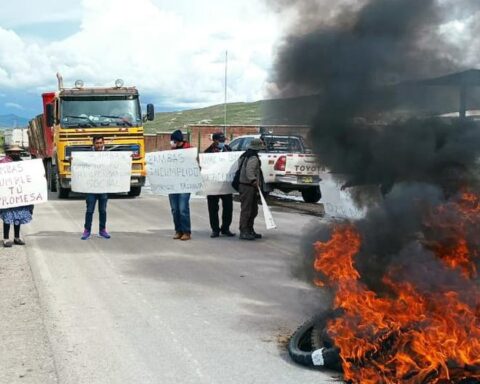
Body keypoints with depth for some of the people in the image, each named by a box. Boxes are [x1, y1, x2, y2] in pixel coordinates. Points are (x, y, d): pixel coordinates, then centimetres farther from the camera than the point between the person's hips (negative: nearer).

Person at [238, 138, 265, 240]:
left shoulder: (245, 156, 16)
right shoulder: (253, 158, -15)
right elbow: (249, 171, -28)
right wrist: (254, 181, -34)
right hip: (248, 187, -10)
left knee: (254, 210, 17)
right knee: (246, 209, -6)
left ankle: (250, 230, 25)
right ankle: (243, 232, -2)